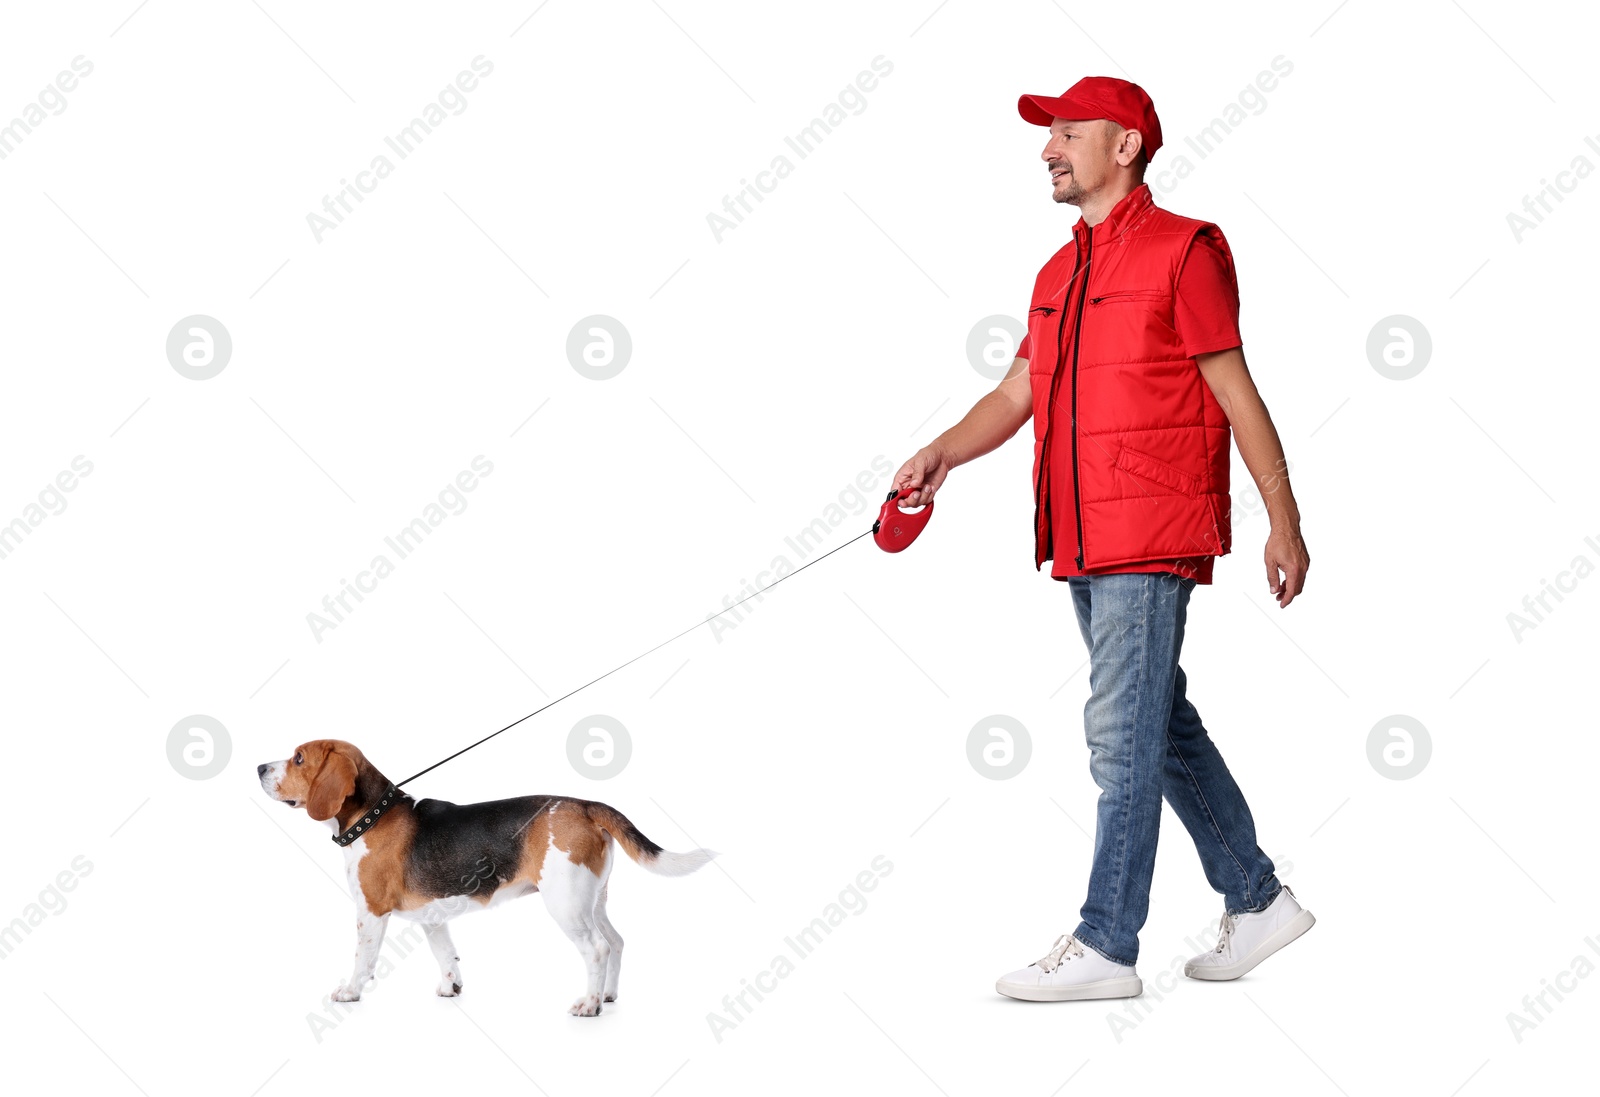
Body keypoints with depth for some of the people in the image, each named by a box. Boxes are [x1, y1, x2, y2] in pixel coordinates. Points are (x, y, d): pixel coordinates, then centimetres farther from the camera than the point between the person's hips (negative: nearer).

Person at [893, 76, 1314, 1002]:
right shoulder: (1058, 274, 18)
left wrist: (1283, 519, -7)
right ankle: (1258, 900, 26)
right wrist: (942, 453, -2)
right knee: (1166, 728, 14)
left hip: (1152, 540, -9)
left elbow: (1235, 392, -7)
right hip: (1084, 542, 9)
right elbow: (1018, 393, 15)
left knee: (1124, 737, -7)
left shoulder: (1182, 251, -5)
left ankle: (1106, 947, -2)